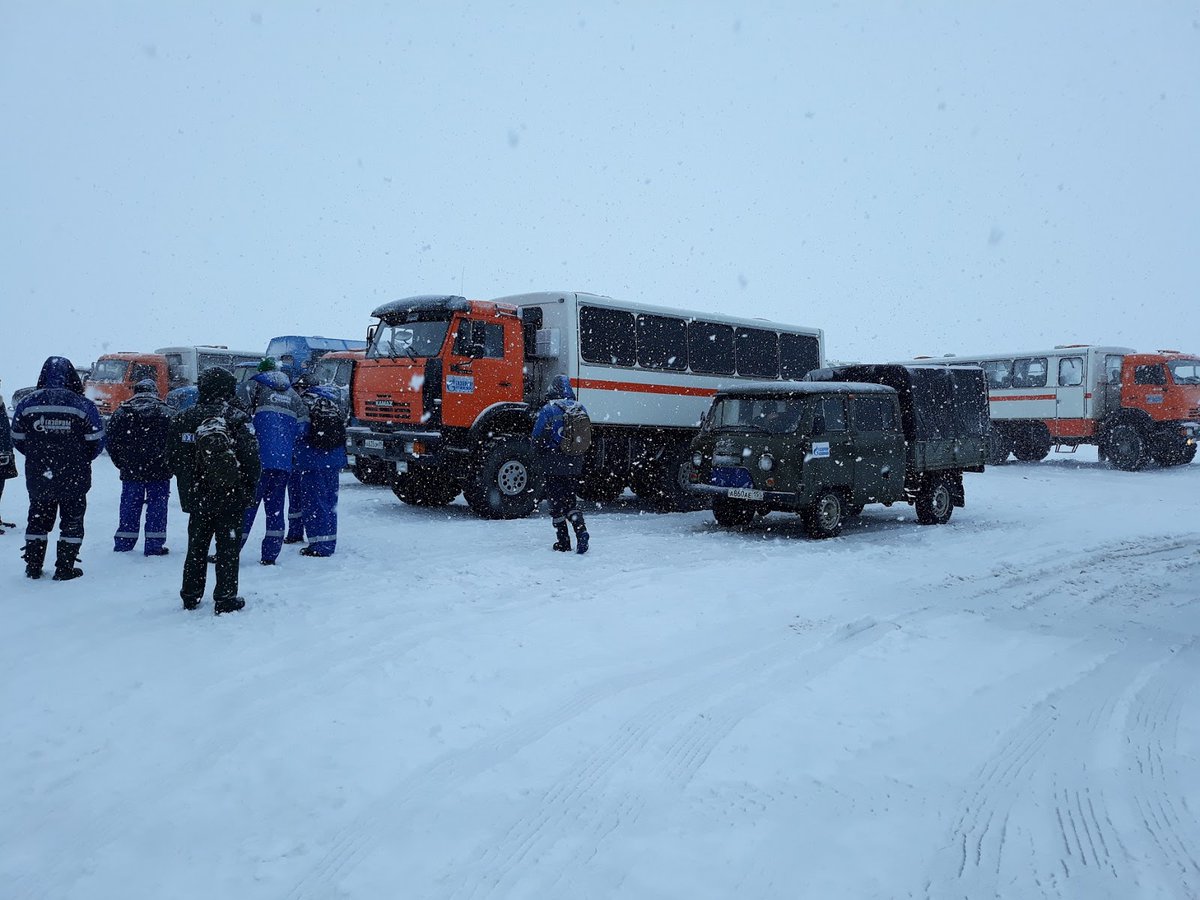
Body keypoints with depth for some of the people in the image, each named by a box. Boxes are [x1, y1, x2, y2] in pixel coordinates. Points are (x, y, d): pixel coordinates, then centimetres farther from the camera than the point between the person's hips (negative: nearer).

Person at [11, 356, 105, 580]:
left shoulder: (27, 404, -3)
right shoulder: (83, 405, -11)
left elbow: (18, 440, 4)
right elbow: (96, 441, -7)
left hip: (37, 477, 3)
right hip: (74, 478, -3)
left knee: (38, 519, 17)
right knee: (72, 520, 10)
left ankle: (33, 566, 22)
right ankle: (65, 568, 10)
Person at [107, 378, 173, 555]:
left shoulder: (120, 412, 4)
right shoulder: (165, 413, -5)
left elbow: (111, 442, 5)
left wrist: (122, 464, 14)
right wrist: (169, 464, 5)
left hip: (130, 472, 3)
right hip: (158, 471, -3)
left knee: (129, 505, 13)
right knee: (156, 505, 4)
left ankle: (123, 543, 19)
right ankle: (154, 545, 3)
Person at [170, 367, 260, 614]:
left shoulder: (184, 419, 1)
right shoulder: (237, 419, -10)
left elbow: (173, 458, 7)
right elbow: (251, 457, -11)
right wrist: (249, 490, 2)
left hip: (197, 498, 4)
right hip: (230, 497, -3)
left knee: (196, 546, 16)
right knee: (228, 547, 3)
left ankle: (191, 596, 25)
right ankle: (225, 598, 5)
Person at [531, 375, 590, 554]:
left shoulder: (548, 409, -12)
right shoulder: (581, 409, 3)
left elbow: (538, 438, -7)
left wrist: (541, 458, 11)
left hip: (554, 465, -5)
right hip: (575, 465, 5)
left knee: (556, 502, 6)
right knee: (571, 500, 17)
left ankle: (563, 542, 8)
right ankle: (581, 531, -4)